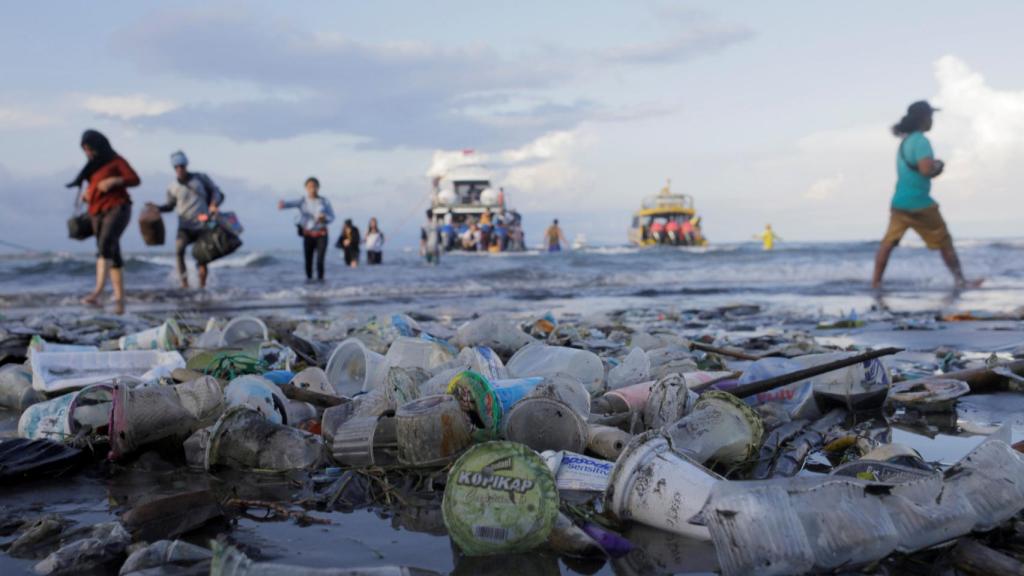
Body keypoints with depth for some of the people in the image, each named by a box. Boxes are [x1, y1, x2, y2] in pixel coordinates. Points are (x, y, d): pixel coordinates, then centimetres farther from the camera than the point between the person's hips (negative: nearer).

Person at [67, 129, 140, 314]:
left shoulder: (115, 160, 2)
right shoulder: (92, 166, 20)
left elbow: (135, 180, -6)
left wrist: (114, 180, -20)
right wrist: (86, 194, 6)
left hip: (117, 208, -7)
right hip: (98, 213, 7)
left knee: (105, 245, -28)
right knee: (113, 256, 4)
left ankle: (98, 292, -42)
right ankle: (119, 300, 6)